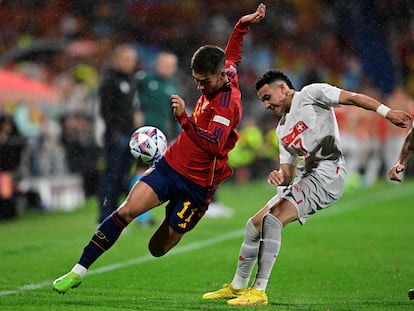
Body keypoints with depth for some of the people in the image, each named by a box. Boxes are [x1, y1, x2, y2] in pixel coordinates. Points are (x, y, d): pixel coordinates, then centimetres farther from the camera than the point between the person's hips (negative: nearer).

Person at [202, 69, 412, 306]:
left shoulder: (310, 94, 2)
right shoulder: (282, 129, 25)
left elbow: (352, 98, -8)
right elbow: (288, 173, 20)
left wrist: (387, 112, -21)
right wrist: (280, 177, -5)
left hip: (327, 172, -9)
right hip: (304, 177, 9)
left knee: (272, 219, -23)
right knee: (255, 224, 11)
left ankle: (259, 292, -23)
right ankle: (238, 287, 27)